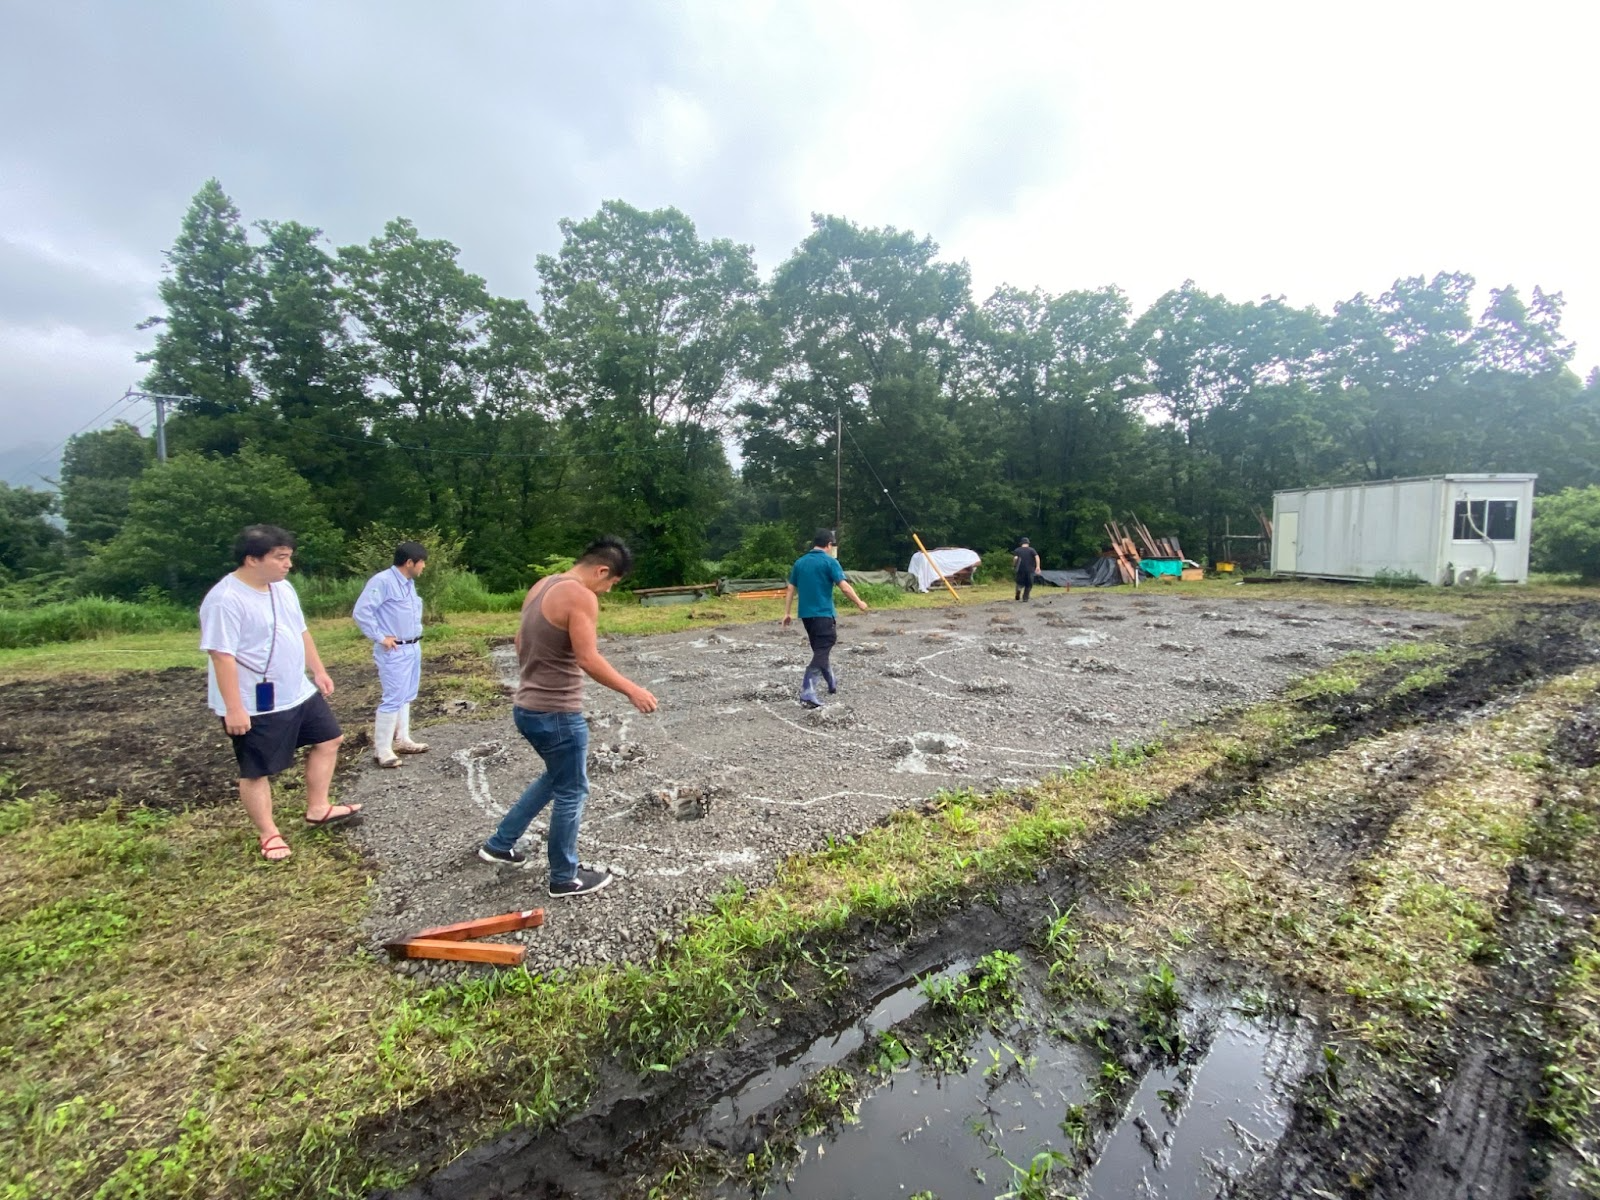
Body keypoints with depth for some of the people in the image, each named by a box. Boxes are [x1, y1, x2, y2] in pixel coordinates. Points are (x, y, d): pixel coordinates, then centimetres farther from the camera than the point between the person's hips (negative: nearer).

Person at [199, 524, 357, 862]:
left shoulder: (282, 588, 6)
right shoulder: (226, 600, -22)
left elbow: (301, 632, 16)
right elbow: (222, 656, -24)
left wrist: (318, 671, 17)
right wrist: (234, 708, -24)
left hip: (299, 692, 9)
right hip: (255, 706, -9)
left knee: (328, 739, 16)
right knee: (257, 771, 7)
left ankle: (317, 810, 29)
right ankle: (268, 834, 23)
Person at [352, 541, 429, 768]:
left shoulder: (409, 583, 10)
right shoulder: (382, 581, -17)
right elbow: (360, 612, -22)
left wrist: (416, 635, 12)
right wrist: (380, 637, -18)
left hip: (413, 648, 9)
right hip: (395, 651, -9)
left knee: (406, 697, 15)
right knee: (393, 699, -7)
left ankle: (402, 740, 26)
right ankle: (382, 749, 2)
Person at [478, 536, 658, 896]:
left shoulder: (540, 586, 10)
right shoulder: (580, 596, -19)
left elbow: (521, 642, 18)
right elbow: (588, 659, -26)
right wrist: (632, 690, -19)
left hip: (527, 707, 9)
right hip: (557, 713, -9)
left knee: (556, 778, 26)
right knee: (571, 792, 7)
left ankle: (499, 844, 35)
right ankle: (565, 878, 21)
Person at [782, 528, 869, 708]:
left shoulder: (800, 562, 9)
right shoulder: (829, 561, -9)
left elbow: (791, 589, 10)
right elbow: (844, 586, -14)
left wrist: (786, 613, 14)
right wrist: (859, 603, 0)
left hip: (806, 614, 7)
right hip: (823, 614, -7)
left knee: (819, 649, 22)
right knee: (821, 652, -5)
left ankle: (832, 682, 38)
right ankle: (807, 693, -15)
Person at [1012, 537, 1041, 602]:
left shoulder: (1017, 550, 5)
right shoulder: (1031, 550, 6)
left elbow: (1015, 558, -11)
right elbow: (1037, 557, -10)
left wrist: (1014, 565, 4)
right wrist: (1038, 566, -13)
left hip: (1020, 569, 0)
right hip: (1030, 570, 0)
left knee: (1020, 583, 11)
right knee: (1028, 585, 13)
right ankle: (1025, 597, 5)